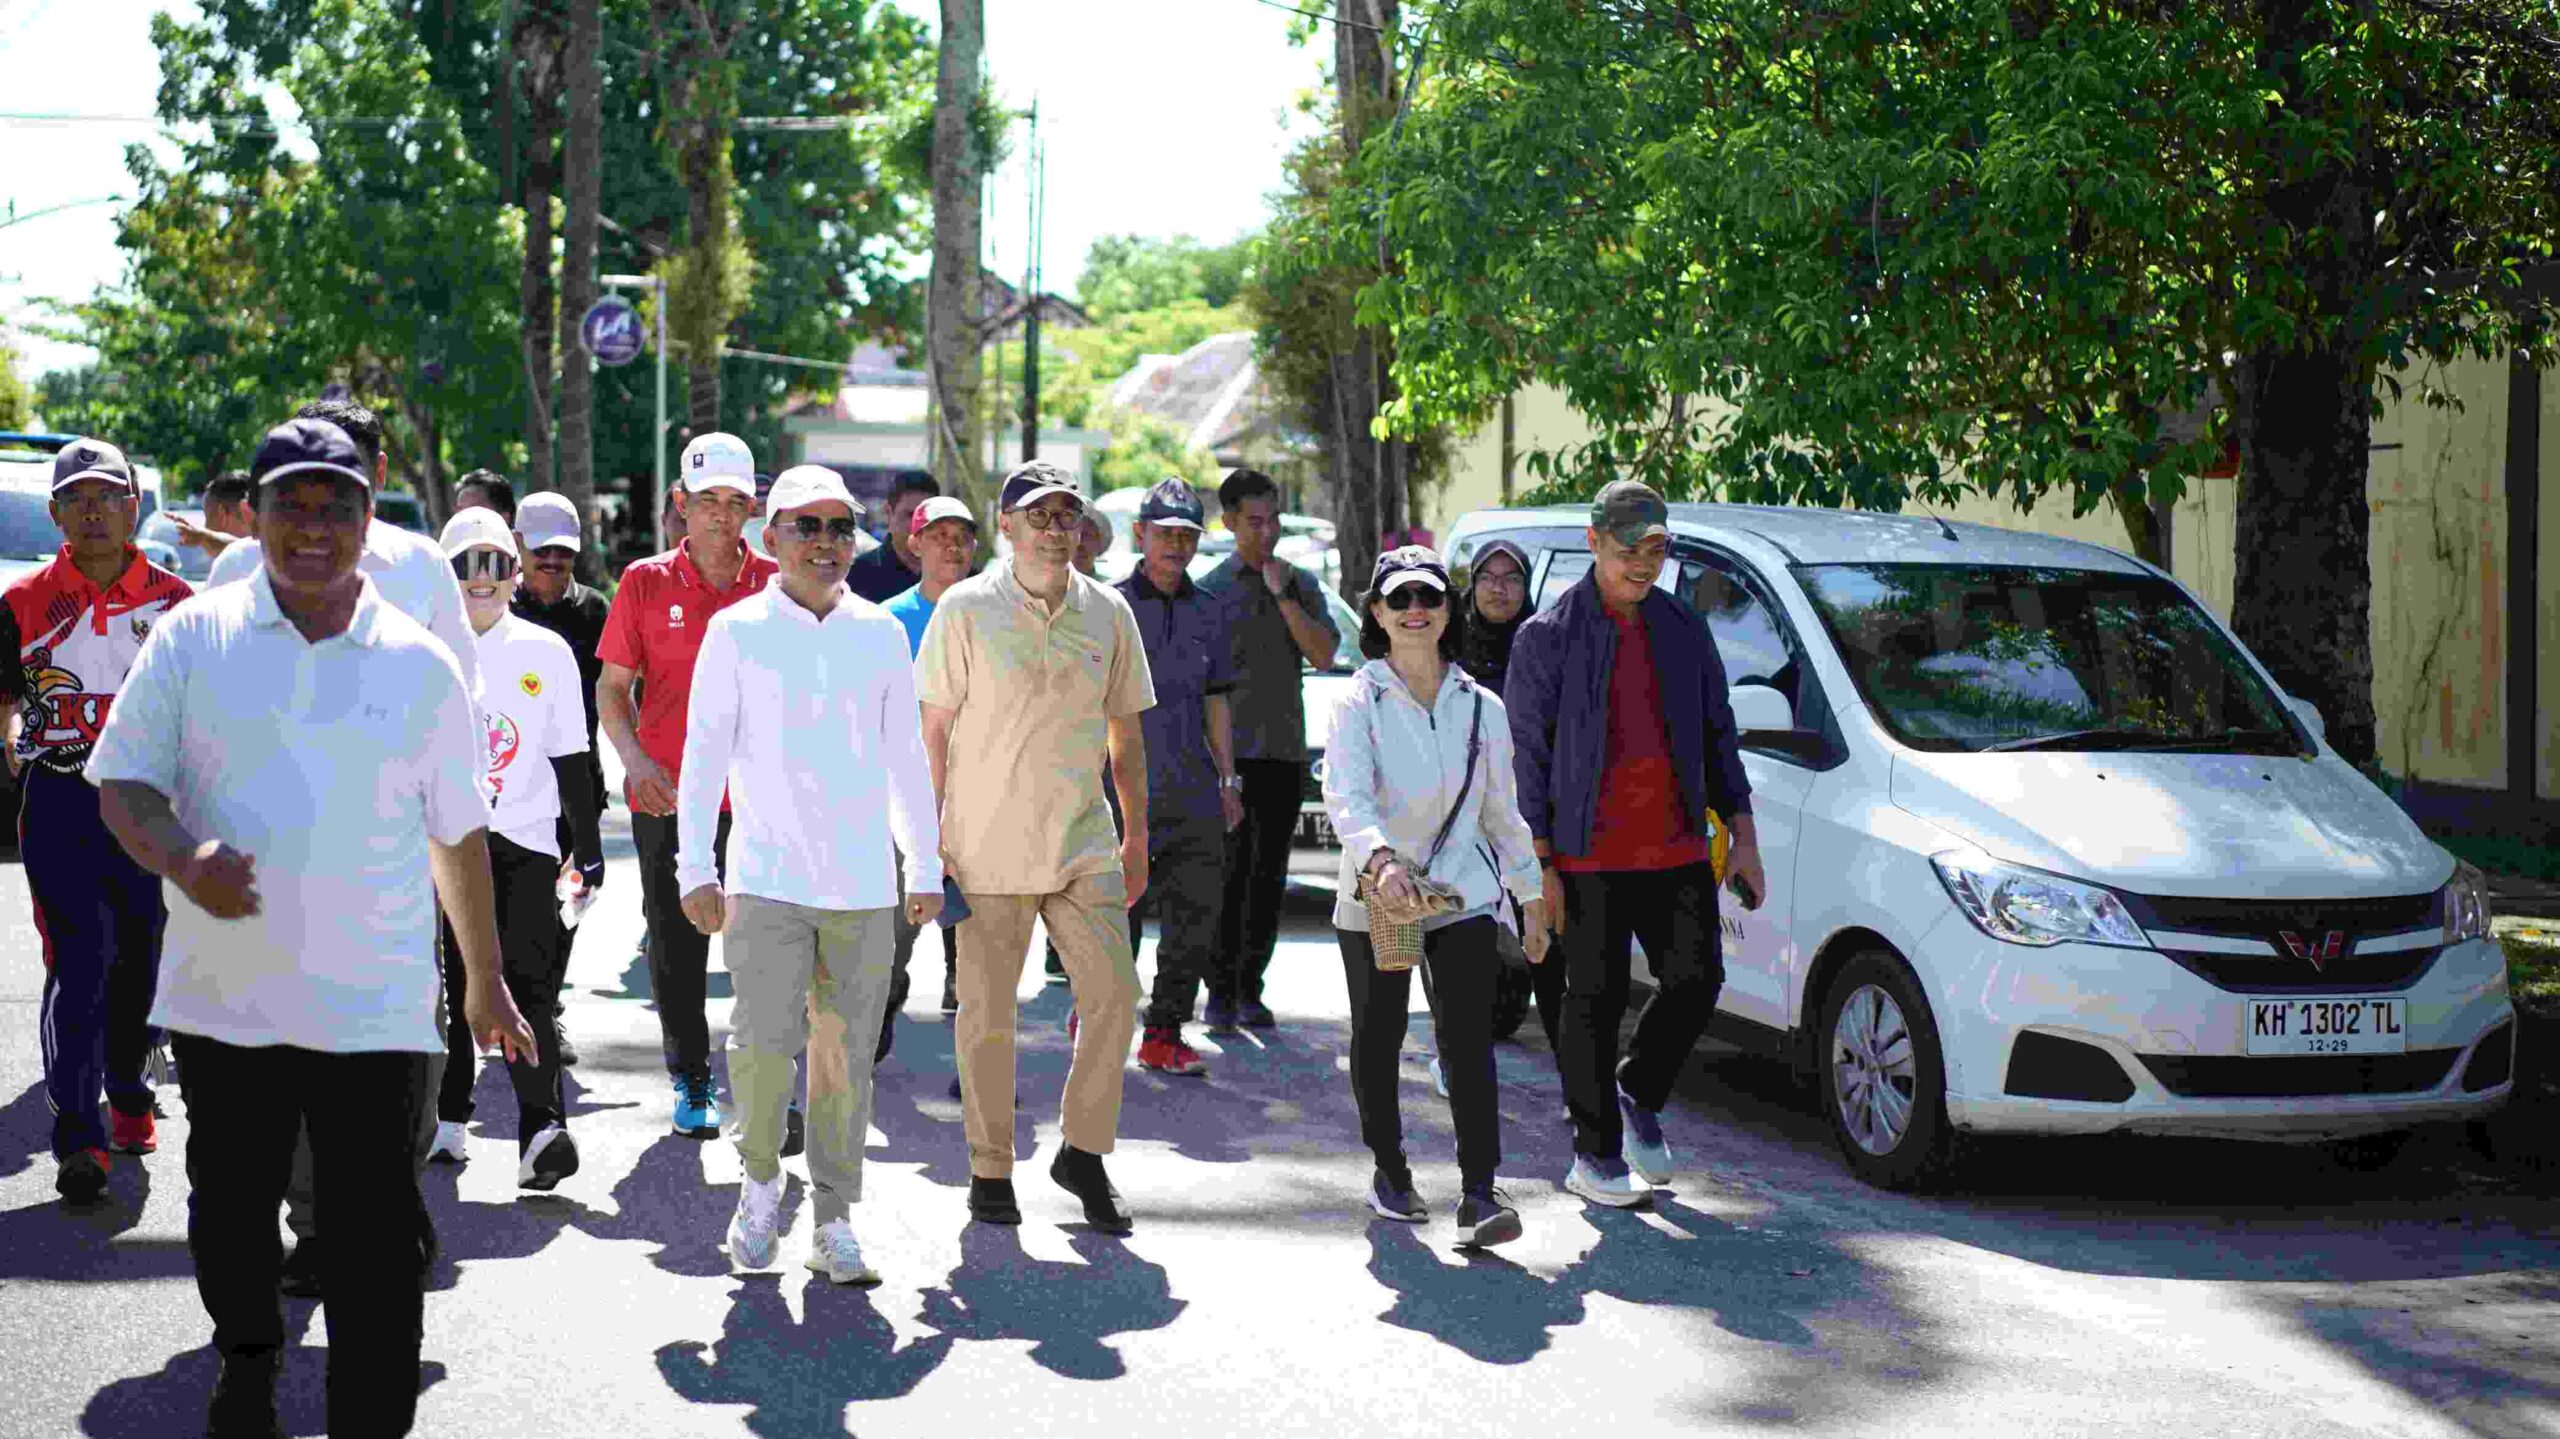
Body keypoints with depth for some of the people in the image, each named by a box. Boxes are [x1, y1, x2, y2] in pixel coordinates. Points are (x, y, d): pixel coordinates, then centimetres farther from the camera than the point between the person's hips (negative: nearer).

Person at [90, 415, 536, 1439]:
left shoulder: (421, 665, 5)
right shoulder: (193, 639, 3)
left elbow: (459, 832, 12)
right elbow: (122, 782, 2)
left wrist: (487, 983, 15)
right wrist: (181, 859, -19)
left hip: (375, 1007, -1)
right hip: (224, 996, 1)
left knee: (381, 1241, -4)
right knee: (232, 1212, 17)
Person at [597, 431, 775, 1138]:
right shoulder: (646, 583, 2)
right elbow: (612, 687, 5)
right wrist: (636, 759, -10)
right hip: (668, 797, 0)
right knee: (676, 949, 8)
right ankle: (691, 1081, 21)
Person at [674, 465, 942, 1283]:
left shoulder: (881, 635, 9)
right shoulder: (736, 632, 2)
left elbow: (907, 758, 15)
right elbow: (704, 755, 3)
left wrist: (927, 868, 13)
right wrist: (696, 869, -2)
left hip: (864, 881, 2)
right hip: (767, 875, -2)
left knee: (847, 1054, 4)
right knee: (765, 1041, -11)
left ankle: (835, 1224, 13)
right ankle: (760, 1181, 14)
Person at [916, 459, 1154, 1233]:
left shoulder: (1108, 612, 6)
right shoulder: (965, 610, -4)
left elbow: (1125, 733, 13)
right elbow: (934, 728, -2)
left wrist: (1138, 837, 13)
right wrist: (927, 838, -6)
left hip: (1083, 842, 3)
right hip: (987, 844, -3)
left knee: (1113, 993, -4)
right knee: (987, 1010, 2)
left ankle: (1082, 1152, 12)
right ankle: (990, 1170, 14)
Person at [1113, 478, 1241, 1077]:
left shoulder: (1208, 612, 14)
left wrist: (1227, 780, 14)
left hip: (1194, 794, 5)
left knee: (1197, 916, 2)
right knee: (1119, 915, -4)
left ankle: (1163, 1033, 12)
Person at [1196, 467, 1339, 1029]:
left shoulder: (1301, 583, 10)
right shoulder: (1211, 588, 1)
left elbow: (1323, 655, -3)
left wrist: (1283, 596, -10)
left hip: (1284, 751, 3)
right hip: (1230, 751, -3)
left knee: (1268, 877, 6)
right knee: (1228, 874, -6)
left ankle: (1251, 988, 13)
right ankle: (1221, 992, 0)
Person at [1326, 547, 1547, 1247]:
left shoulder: (1481, 708, 5)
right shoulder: (1359, 703, -6)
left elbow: (1503, 811, 14)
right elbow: (1346, 798, -22)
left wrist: (1531, 897, 15)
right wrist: (1380, 859, -41)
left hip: (1463, 893, 1)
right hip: (1374, 894, -1)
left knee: (1468, 1040, -12)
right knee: (1378, 1038, 10)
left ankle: (1479, 1193, -15)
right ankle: (1389, 1168, 31)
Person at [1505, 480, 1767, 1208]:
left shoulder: (1684, 628, 11)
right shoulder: (1547, 636, -2)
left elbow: (1717, 735, 16)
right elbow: (1527, 753, -3)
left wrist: (1744, 840, 9)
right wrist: (1539, 865, -9)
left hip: (1677, 848, 4)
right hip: (1591, 854, -4)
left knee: (1695, 980, -2)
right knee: (1596, 1000, 1)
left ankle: (1638, 1095, 24)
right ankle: (1595, 1155, 13)